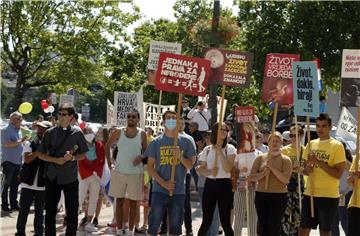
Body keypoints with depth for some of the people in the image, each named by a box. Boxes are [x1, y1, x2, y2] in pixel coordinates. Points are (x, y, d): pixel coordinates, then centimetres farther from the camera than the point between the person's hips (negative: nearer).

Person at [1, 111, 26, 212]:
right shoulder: (6, 130, -9)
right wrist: (20, 141, -22)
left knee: (15, 184, 11)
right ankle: (4, 205, 4)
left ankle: (14, 204, 18)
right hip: (9, 161, -7)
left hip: (18, 161, 7)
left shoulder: (18, 130, 14)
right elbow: (6, 144, -21)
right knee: (6, 184, -1)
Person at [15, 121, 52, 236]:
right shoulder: (29, 143, 1)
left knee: (39, 212, 10)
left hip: (42, 186, 1)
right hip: (28, 183, -1)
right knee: (23, 211, 4)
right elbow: (27, 159, -14)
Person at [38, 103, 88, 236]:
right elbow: (41, 154, 3)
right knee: (50, 212, 6)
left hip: (71, 177, 0)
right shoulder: (50, 133, 1)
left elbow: (83, 155, 6)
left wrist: (73, 157, -14)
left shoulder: (77, 133, 0)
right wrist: (56, 160, -13)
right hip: (52, 177, 1)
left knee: (72, 212, 4)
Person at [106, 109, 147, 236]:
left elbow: (146, 151, 7)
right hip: (119, 171, 0)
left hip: (135, 173, 0)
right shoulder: (118, 132, -1)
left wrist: (141, 157, -13)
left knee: (133, 203, 3)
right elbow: (107, 146, 10)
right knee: (119, 201, 6)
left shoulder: (142, 134, 0)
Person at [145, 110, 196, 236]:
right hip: (159, 190, -1)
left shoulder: (185, 142, 4)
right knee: (153, 226, 1)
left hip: (178, 191, 1)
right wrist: (164, 183, -11)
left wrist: (180, 156, -15)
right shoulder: (156, 142, 3)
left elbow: (190, 165, 4)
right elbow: (150, 167, 1)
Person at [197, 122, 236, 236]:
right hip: (210, 184, 2)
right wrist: (210, 172, -13)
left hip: (224, 185, -2)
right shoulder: (207, 149, 7)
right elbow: (201, 169, 7)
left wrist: (220, 152, -16)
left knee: (225, 222, -2)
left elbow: (228, 168, -11)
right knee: (206, 221, 5)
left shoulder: (230, 149, 0)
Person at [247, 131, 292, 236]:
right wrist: (262, 174, -14)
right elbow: (251, 178, 4)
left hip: (279, 196, -3)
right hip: (261, 195, 3)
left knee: (274, 227, -5)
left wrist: (272, 168, -16)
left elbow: (286, 179, -11)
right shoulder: (260, 158, 9)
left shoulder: (285, 160, 2)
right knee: (262, 225, 5)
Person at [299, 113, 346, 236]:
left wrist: (319, 162, -19)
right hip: (309, 194, 5)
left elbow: (338, 174, -13)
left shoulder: (337, 146, -7)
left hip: (329, 195, -5)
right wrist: (307, 169, -6)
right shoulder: (311, 144, 10)